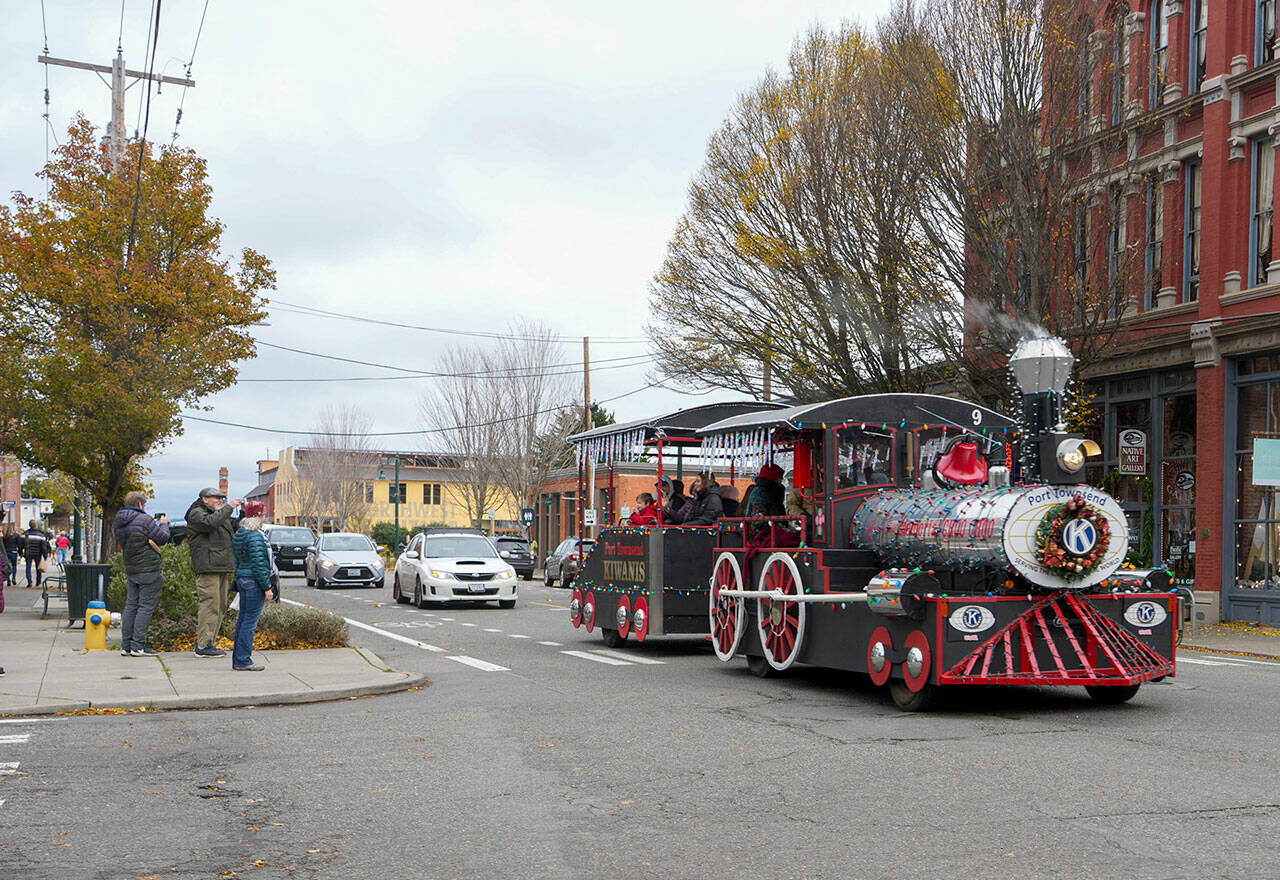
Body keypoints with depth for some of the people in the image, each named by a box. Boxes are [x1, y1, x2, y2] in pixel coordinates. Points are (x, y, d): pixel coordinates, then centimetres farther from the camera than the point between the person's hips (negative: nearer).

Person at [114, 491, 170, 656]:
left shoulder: (120, 522, 12)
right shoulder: (143, 519, -13)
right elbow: (163, 538, -10)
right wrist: (163, 524, 10)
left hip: (131, 569, 8)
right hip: (148, 570, -8)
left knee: (131, 606, 10)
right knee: (146, 607, -5)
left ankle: (126, 646, 11)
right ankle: (138, 646, -7)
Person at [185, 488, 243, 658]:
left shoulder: (220, 514, 24)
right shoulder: (196, 514, -4)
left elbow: (237, 525, 22)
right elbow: (210, 522, -23)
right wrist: (229, 507, -19)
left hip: (223, 567, 10)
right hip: (207, 567, -9)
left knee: (220, 606, 10)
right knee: (210, 604, -13)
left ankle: (209, 643, 15)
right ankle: (203, 645, -11)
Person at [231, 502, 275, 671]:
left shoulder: (239, 535, 13)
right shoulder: (255, 537, -16)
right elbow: (259, 564, -18)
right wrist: (267, 587, -15)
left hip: (242, 579, 10)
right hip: (254, 581, -10)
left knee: (243, 619, 12)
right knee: (250, 621, -7)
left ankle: (238, 659, 16)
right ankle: (243, 660, -6)